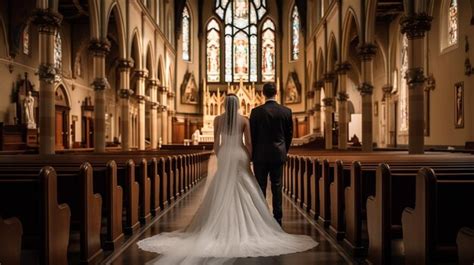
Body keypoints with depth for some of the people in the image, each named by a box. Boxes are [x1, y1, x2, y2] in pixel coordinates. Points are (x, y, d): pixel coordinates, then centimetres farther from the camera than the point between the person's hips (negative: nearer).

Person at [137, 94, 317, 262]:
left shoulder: (218, 120, 1)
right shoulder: (244, 120, -2)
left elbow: (216, 142, 3)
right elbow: (248, 142, -3)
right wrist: (250, 159, 8)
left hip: (224, 156, 1)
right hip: (240, 156, -1)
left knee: (222, 192, 6)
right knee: (244, 191, 4)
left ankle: (223, 227, 6)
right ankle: (244, 225, 3)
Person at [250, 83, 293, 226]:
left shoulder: (256, 111, -8)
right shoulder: (286, 111, -1)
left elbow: (252, 134, -4)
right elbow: (289, 134, 6)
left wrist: (252, 154, 7)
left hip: (261, 154, -2)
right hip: (278, 154, 2)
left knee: (261, 187, 5)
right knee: (277, 187, 7)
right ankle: (277, 219, 11)